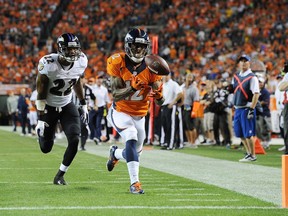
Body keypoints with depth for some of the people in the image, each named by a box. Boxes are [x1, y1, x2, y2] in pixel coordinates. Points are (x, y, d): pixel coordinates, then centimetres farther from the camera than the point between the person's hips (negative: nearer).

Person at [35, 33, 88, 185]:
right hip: (48, 107, -3)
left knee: (74, 140, -17)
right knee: (46, 149, 5)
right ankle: (41, 131, 44)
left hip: (67, 106, 3)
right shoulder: (48, 64, -27)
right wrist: (40, 119, -17)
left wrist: (83, 105, 9)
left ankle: (60, 175, 4)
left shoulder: (81, 61, -14)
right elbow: (41, 93, -18)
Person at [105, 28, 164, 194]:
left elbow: (160, 101, -9)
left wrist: (157, 93, -32)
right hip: (120, 112, -4)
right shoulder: (118, 63, -16)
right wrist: (132, 88, -38)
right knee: (131, 141, -28)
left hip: (140, 116, 4)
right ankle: (135, 182, -24)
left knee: (136, 152, 14)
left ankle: (115, 153, 47)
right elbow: (116, 95, -20)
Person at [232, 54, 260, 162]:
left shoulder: (252, 77, -9)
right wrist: (234, 106, 13)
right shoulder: (236, 76, 12)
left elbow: (256, 94, -14)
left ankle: (252, 155, 3)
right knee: (240, 134, 12)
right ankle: (248, 153, 25)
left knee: (248, 133, -6)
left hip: (247, 108, -7)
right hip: (237, 108, 7)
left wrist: (251, 109, -20)